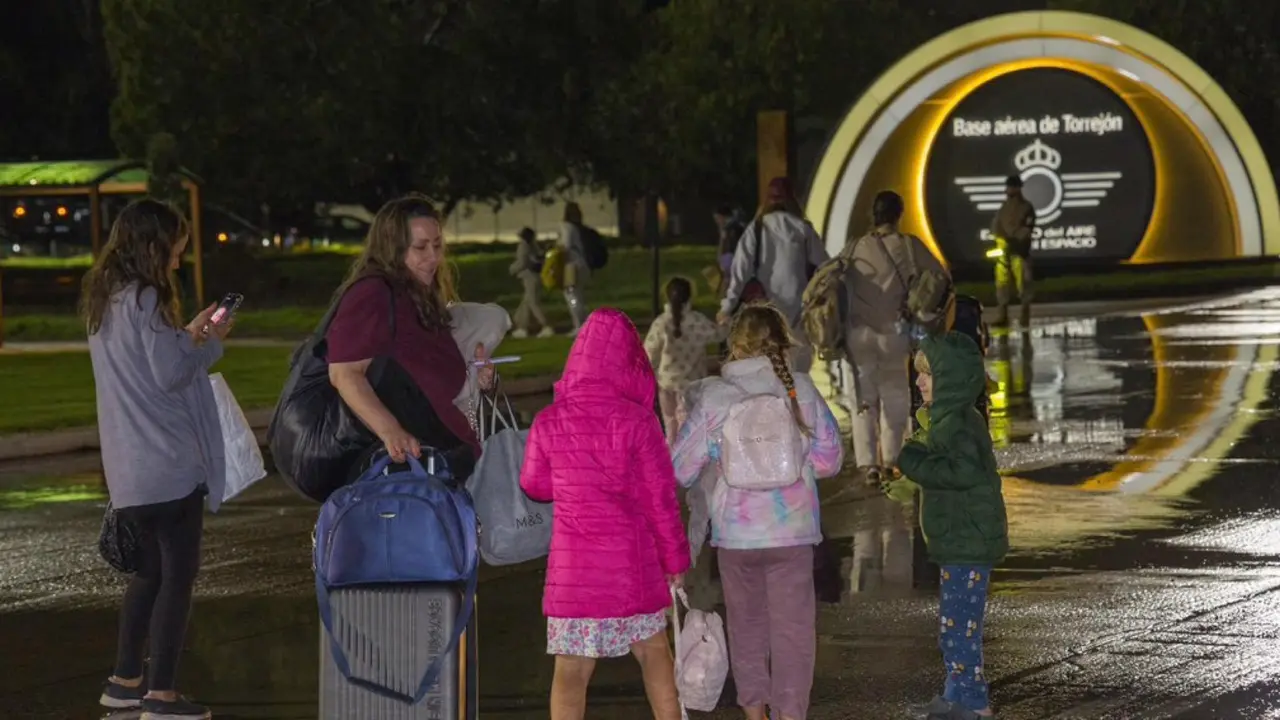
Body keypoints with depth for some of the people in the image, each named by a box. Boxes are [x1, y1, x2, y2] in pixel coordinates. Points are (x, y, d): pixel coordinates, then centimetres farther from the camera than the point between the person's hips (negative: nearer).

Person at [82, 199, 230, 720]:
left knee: (150, 569, 19)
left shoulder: (103, 303, 12)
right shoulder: (144, 300, -16)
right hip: (168, 463, -9)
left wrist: (188, 336, 15)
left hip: (129, 470, 9)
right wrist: (210, 344, -3)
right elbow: (169, 375, -18)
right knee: (178, 573, -3)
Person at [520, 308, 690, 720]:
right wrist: (675, 558, 8)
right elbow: (661, 496, -4)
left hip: (572, 562, 0)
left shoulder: (549, 425, -4)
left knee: (571, 670, 2)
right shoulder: (637, 420, -9)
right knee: (653, 651, 18)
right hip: (632, 559, 0)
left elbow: (535, 485, 11)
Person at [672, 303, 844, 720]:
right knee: (792, 626, 5)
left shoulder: (712, 398, -9)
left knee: (747, 624, 16)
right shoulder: (801, 391, -7)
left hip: (735, 533, 1)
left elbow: (681, 469, -5)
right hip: (792, 530, -1)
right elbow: (830, 458, 0)